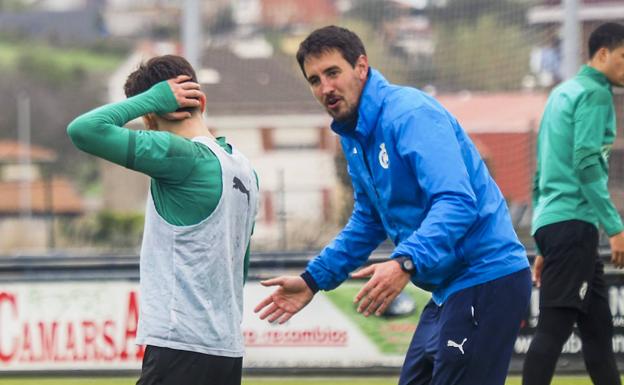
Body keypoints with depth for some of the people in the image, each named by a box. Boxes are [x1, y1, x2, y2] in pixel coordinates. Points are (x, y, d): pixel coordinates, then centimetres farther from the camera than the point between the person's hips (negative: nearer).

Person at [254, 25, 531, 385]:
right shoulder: (354, 137, 11)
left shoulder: (411, 114, -18)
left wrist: (406, 264, -41)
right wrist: (314, 280, 17)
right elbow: (369, 220, 25)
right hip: (449, 288, 10)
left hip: (486, 278, -10)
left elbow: (456, 202, -29)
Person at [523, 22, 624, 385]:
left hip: (552, 224, 10)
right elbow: (587, 163, -17)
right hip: (573, 222, -10)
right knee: (554, 327, -13)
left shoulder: (564, 93, 22)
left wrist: (545, 247, 24)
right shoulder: (594, 93, -6)